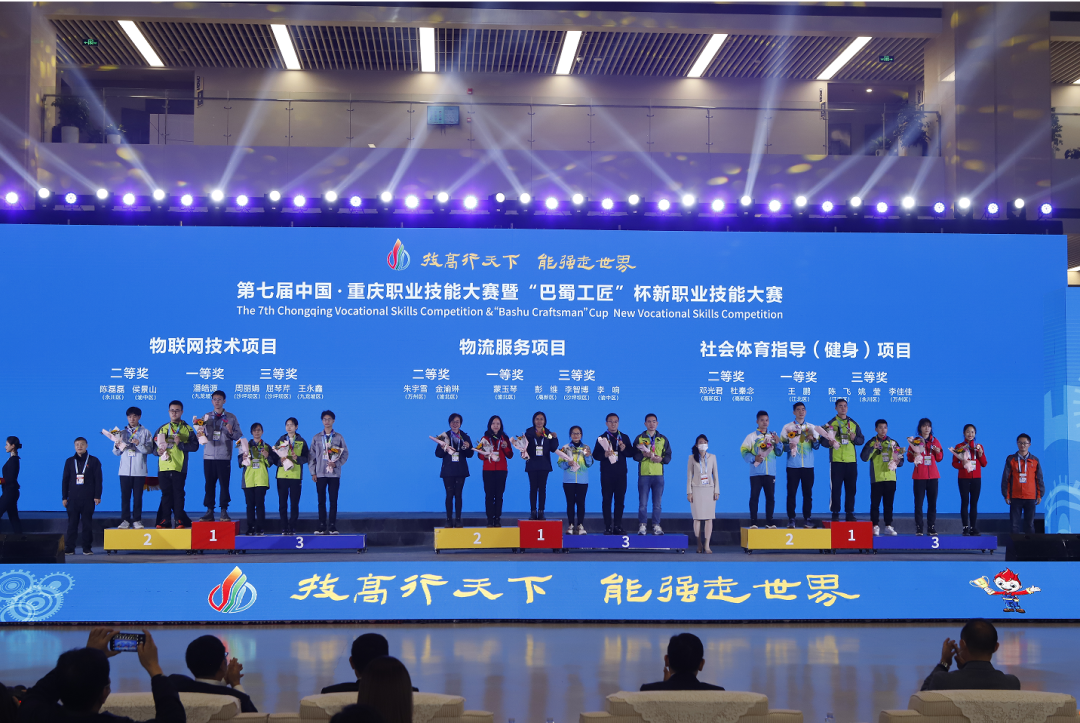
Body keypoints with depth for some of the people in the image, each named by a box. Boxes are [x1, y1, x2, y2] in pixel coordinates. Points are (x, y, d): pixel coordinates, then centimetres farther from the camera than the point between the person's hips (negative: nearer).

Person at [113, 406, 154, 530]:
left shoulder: (145, 432, 7)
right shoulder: (122, 432, 14)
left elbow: (150, 449, -3)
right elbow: (115, 452, 13)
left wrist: (139, 444, -18)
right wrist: (117, 447, -8)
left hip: (139, 470, -2)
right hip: (125, 470, 2)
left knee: (138, 496, -1)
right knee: (125, 496, 0)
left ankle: (137, 520, 4)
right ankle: (125, 520, 4)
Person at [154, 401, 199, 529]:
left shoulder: (187, 429, 7)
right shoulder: (162, 428, 17)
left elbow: (195, 445, -3)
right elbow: (154, 445, 17)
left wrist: (180, 444, -15)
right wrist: (157, 450, -4)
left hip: (179, 467, -3)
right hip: (163, 467, 3)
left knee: (178, 494, -4)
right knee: (166, 494, 5)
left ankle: (180, 520, 1)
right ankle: (165, 520, 8)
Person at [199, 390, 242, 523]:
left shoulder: (231, 417, 8)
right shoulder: (206, 417, 14)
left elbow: (239, 436, 5)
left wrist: (231, 432, -13)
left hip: (224, 457, -2)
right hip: (208, 456, 2)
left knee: (224, 484, -4)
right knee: (209, 484, 1)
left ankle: (224, 511, 1)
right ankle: (209, 511, 5)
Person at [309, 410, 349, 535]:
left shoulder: (339, 438, 6)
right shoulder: (316, 438, 8)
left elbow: (345, 454, 5)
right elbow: (311, 456, 7)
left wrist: (336, 464, -11)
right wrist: (313, 473, 0)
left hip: (334, 474, -1)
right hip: (320, 474, 1)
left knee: (333, 500, -1)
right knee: (321, 500, 1)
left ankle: (333, 526, 2)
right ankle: (322, 526, 4)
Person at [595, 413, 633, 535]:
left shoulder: (624, 437, 12)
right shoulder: (601, 438, 4)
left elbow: (631, 453, 7)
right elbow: (596, 455, -3)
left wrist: (624, 449, -12)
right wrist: (604, 455, -22)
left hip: (621, 474, 2)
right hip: (607, 474, -2)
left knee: (620, 500, 3)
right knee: (607, 500, -1)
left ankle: (618, 526, 9)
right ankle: (607, 527, 2)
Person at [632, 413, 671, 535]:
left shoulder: (663, 439, 11)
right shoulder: (639, 438, 6)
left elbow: (668, 456, 9)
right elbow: (635, 455, 0)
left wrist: (661, 459, -11)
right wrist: (644, 455, -18)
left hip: (658, 475, 2)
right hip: (644, 474, -2)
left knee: (657, 503, 3)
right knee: (643, 503, -1)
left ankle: (656, 525, 10)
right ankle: (642, 525, 5)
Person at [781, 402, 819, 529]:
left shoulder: (811, 427, 11)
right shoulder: (787, 427, 5)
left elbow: (817, 446, 7)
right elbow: (782, 445, 1)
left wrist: (813, 439, -13)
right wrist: (789, 446, -19)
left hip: (808, 466, 2)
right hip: (793, 465, -2)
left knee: (808, 493, 2)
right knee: (791, 492, -3)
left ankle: (807, 518, 9)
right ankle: (791, 519, 1)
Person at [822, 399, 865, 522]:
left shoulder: (853, 424, 13)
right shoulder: (831, 423, 4)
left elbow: (861, 440, 12)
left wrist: (854, 438, -8)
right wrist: (830, 442, -20)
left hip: (851, 461, 3)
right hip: (836, 461, -3)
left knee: (851, 489, 4)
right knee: (835, 488, -3)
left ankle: (850, 513, 11)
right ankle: (835, 514, 3)